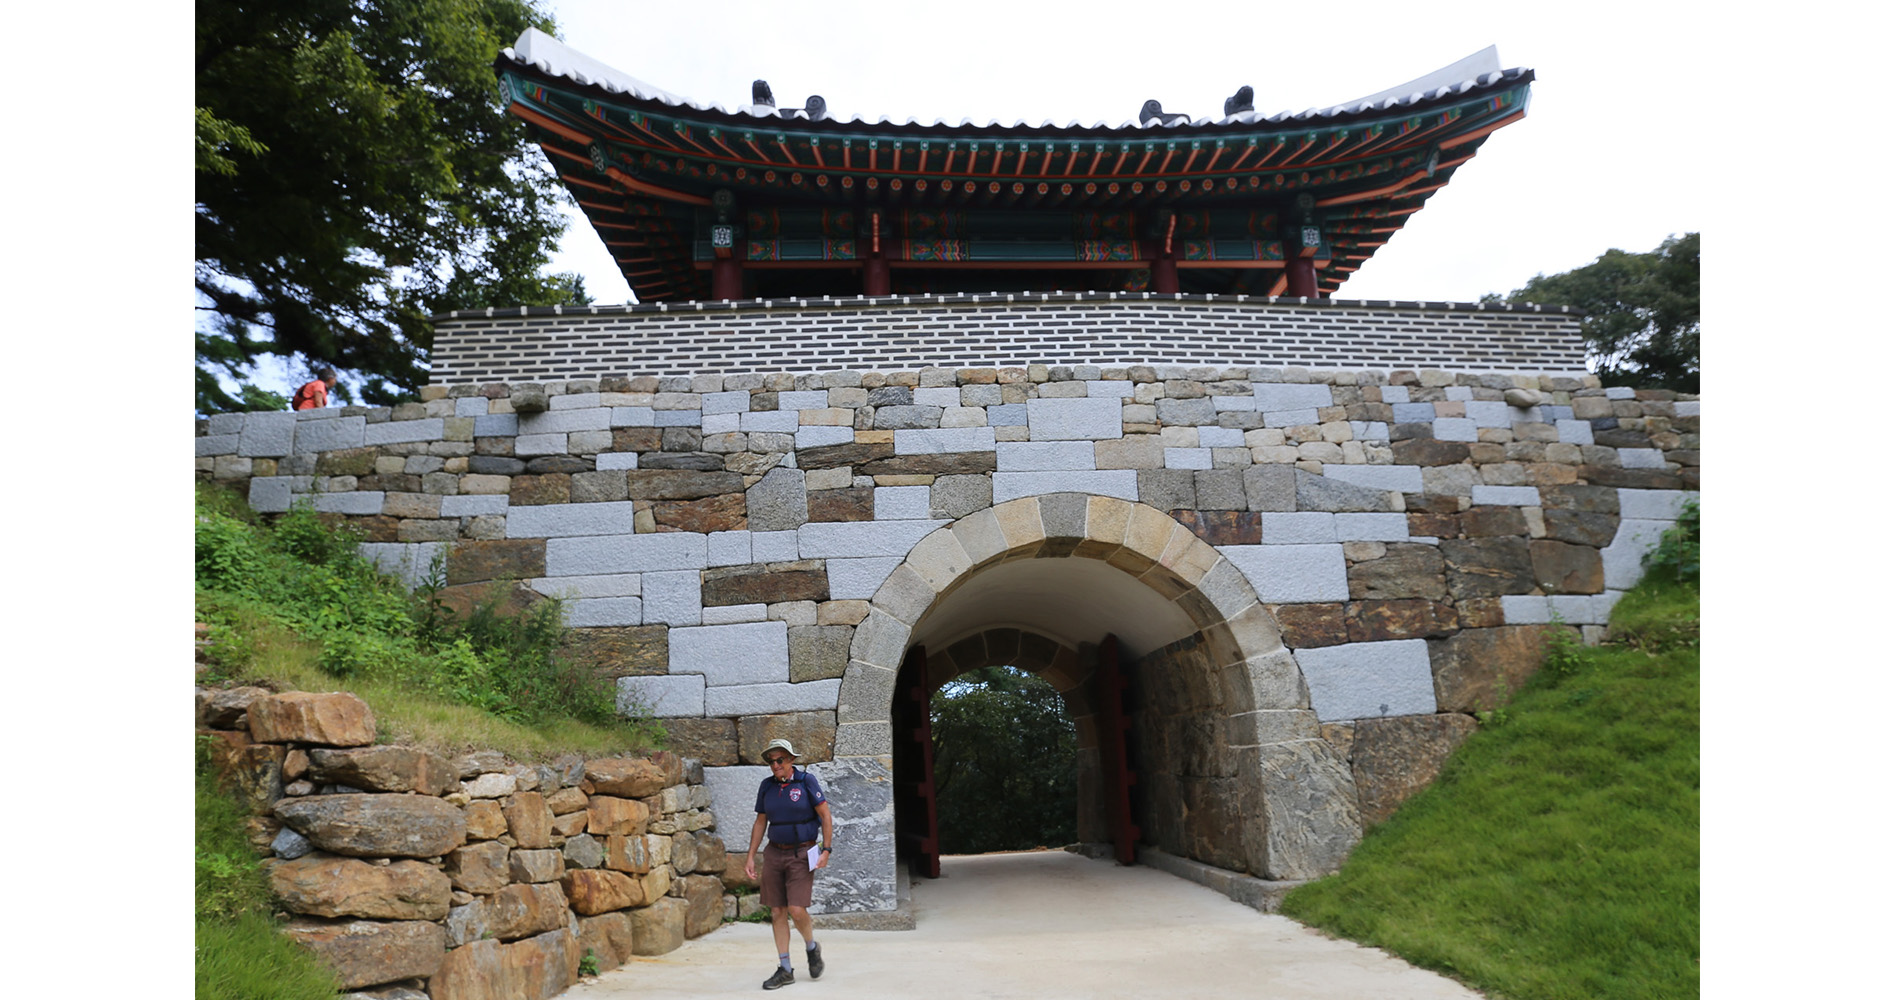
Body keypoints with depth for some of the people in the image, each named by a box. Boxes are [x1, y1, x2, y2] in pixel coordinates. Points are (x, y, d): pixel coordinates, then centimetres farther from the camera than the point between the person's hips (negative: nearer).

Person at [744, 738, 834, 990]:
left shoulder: (806, 781, -10)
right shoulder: (767, 785, 3)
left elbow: (825, 814, -7)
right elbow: (760, 822, 10)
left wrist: (827, 850, -13)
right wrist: (750, 857, 6)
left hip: (802, 854, -4)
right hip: (775, 853, 4)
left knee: (797, 910, -13)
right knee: (778, 913, 4)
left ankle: (812, 948, 17)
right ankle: (785, 970, 13)